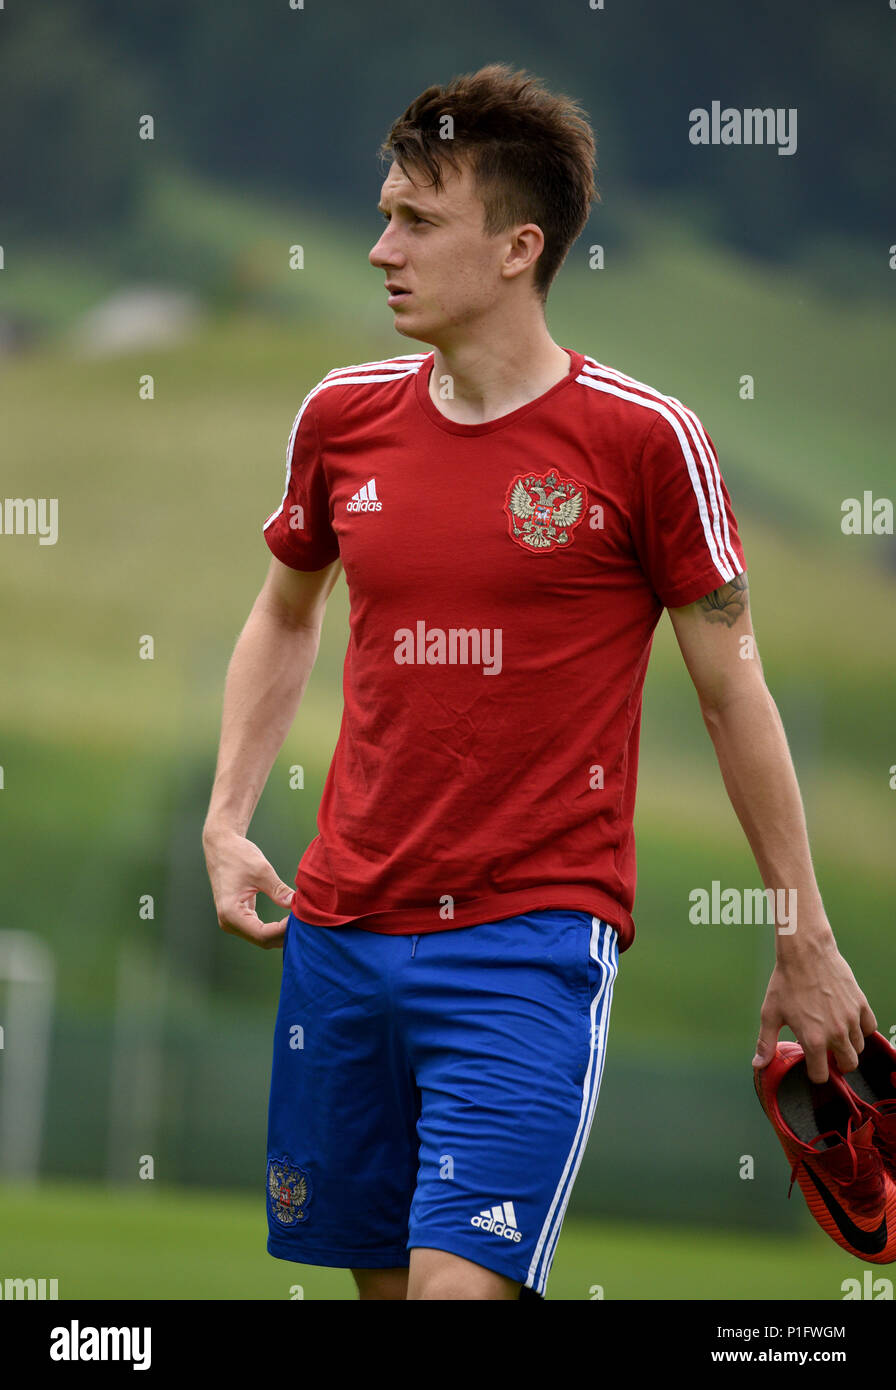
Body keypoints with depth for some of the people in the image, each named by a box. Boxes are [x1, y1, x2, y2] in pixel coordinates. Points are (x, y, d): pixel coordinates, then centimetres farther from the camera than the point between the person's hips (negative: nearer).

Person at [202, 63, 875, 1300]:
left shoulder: (643, 439, -7)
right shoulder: (343, 415, 6)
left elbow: (732, 690, 0)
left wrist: (806, 944, 3)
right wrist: (226, 822, 10)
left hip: (535, 937, -5)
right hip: (340, 924, 5)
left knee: (458, 1279, -18)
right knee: (381, 1274, 11)